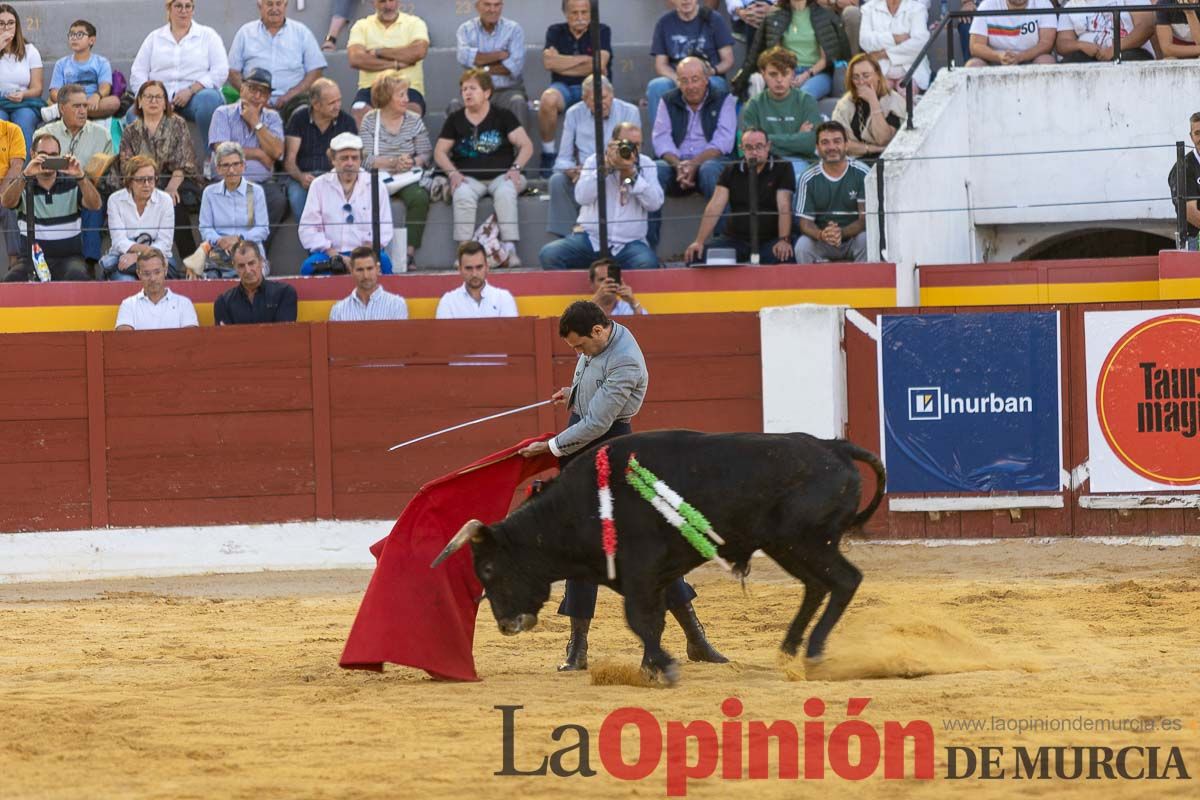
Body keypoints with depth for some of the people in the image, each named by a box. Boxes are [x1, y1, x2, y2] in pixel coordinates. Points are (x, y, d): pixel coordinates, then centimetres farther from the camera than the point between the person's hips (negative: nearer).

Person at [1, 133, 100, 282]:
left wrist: (81, 177, -31)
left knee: (78, 275, -34)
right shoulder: (23, 185, 5)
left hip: (68, 256, 0)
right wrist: (26, 176, -35)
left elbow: (95, 205, -11)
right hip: (31, 257, 0)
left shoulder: (72, 184, 6)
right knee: (12, 279, -30)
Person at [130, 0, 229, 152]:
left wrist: (191, 90, -13)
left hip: (197, 94, -1)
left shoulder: (208, 35, 13)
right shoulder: (154, 38, 18)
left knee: (208, 100, -37)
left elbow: (220, 72, 0)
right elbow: (137, 75, 10)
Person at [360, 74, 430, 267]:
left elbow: (426, 155, 5)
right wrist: (394, 162, -20)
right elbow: (366, 159, -7)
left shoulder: (414, 120, 9)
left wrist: (412, 162, -17)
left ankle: (410, 251, -27)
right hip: (378, 178, -1)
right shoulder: (370, 120, 4)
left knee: (419, 198, -32)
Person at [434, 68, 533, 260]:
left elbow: (526, 146, 2)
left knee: (505, 193, -36)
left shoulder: (503, 116, 8)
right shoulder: (455, 120, 14)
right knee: (462, 195, -34)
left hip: (501, 176, -1)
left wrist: (516, 168, -16)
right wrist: (452, 173, -8)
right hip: (469, 178, 1)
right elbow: (440, 152, 11)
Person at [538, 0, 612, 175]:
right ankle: (548, 152, -18)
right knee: (548, 99, -36)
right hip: (564, 87, 1)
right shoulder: (556, 31, 8)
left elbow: (599, 66, -11)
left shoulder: (602, 31, 4)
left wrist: (562, 65, -6)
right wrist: (585, 59, -9)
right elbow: (549, 62, -9)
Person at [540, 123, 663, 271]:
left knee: (647, 263, -33)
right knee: (549, 254, -23)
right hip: (591, 239, 0)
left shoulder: (646, 165, 7)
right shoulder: (594, 161, 6)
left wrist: (631, 173, -15)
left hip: (629, 243, 0)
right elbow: (582, 197, -11)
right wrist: (605, 166, -16)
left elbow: (655, 203, -7)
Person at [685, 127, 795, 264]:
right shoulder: (732, 171, 10)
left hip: (769, 239, -3)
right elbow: (715, 207, 2)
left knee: (783, 257, -37)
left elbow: (784, 207, -10)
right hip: (736, 239, 3)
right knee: (699, 256, -21)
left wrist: (784, 240, -26)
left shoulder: (782, 169, 1)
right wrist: (699, 242, -9)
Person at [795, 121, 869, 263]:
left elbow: (865, 218, -10)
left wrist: (842, 233, -29)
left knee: (866, 240, -32)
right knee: (802, 246, -29)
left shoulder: (861, 174, -7)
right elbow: (805, 222, -4)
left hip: (853, 238, -1)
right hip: (822, 245, 1)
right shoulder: (808, 179, -2)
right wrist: (821, 235, -28)